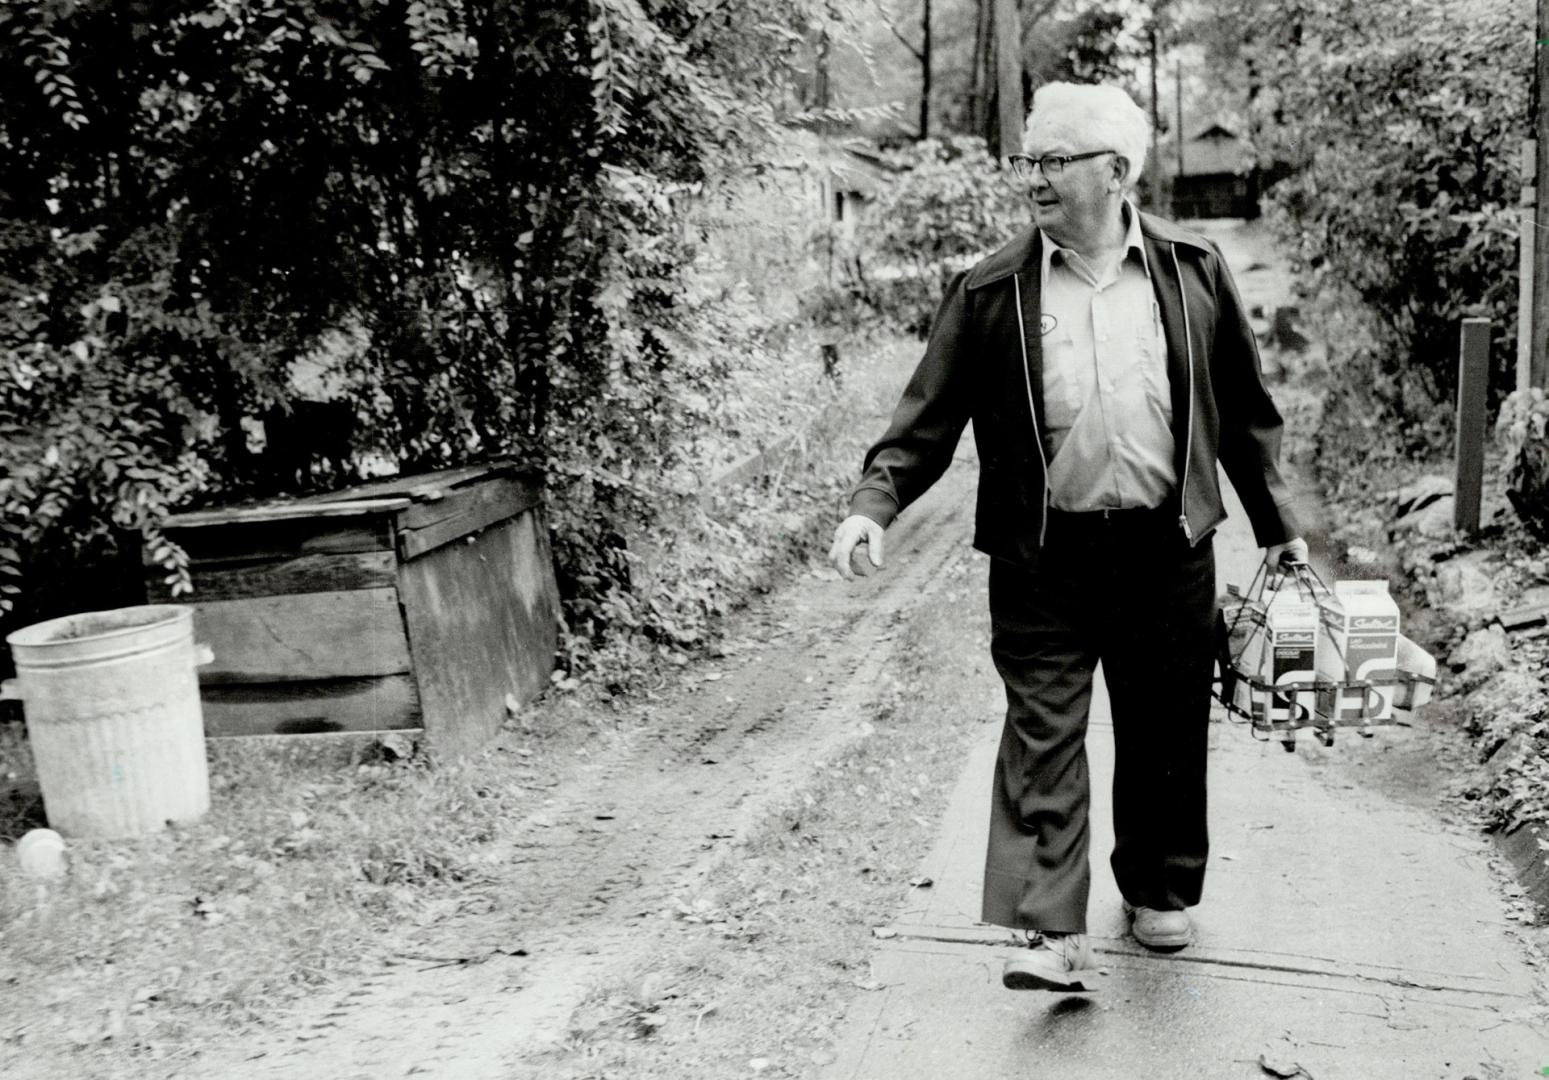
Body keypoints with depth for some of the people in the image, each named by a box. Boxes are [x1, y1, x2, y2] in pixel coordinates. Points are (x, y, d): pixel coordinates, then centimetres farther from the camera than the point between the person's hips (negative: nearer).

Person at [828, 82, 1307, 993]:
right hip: (1043, 558, -1)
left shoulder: (1193, 271, 2)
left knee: (1165, 736, 14)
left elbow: (1246, 409, 9)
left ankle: (1161, 892, 35)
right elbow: (929, 419, -2)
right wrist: (874, 504, -16)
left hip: (1167, 551, 2)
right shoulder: (991, 293, -3)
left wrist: (1277, 523, 12)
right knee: (1042, 740, -4)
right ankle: (1056, 934, 2)